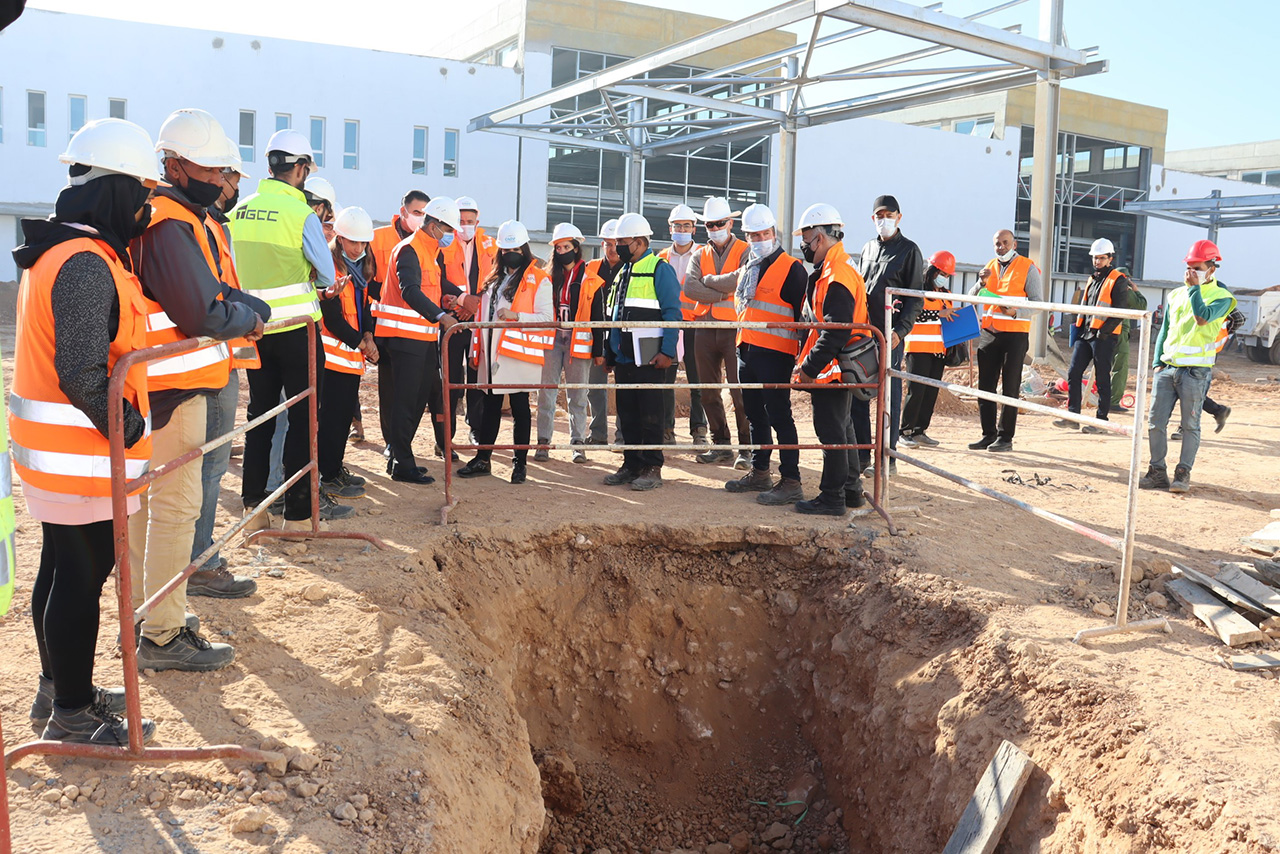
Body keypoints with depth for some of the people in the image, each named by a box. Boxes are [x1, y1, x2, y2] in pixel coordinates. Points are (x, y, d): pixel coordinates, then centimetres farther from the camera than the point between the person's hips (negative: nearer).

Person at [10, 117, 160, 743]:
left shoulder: (55, 251, 13)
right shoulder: (88, 263, -21)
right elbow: (82, 375, -27)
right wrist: (130, 429, -16)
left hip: (49, 452, 11)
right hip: (85, 457, -11)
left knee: (60, 569, 20)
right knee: (82, 578, 0)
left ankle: (58, 688, 35)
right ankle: (72, 716, 14)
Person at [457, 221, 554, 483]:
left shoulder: (539, 280, -3)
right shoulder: (494, 280, 17)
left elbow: (546, 318, -10)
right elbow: (482, 315, 18)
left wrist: (516, 316, -23)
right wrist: (476, 350, 14)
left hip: (519, 355, -6)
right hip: (491, 353, 6)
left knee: (520, 408, 2)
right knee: (490, 407, 12)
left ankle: (521, 463, 11)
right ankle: (482, 459, 20)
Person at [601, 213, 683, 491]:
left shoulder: (660, 270, -5)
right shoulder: (623, 272, 19)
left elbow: (672, 313, -10)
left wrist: (667, 351, -16)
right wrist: (609, 351, 19)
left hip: (649, 359, -8)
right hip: (623, 358, 8)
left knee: (650, 415, -2)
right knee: (627, 414, 11)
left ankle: (652, 468, 5)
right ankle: (631, 464, 19)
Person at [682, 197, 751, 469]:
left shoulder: (745, 251, 0)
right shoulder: (700, 255, 14)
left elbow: (739, 280, -18)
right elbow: (689, 288, -2)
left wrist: (708, 280, -5)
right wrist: (723, 294, -10)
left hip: (735, 327, -5)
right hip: (705, 328, 6)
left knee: (740, 393, -7)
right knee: (709, 392, 9)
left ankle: (746, 448, 0)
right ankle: (720, 445, 19)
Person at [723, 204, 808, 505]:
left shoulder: (791, 269, -7)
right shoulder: (748, 268, 17)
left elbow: (803, 314, -10)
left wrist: (803, 355, -14)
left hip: (775, 355, -8)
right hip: (747, 352, 8)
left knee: (779, 416, -8)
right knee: (755, 415, 14)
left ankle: (791, 481, -4)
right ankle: (759, 473, 25)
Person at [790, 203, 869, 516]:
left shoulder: (836, 277, -20)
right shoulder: (837, 269, 15)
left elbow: (834, 333, -25)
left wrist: (808, 367, -21)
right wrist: (807, 363, 17)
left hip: (830, 369, -11)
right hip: (839, 368, 11)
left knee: (831, 431, -4)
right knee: (842, 427, 18)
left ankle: (832, 498, 4)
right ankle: (851, 489, 29)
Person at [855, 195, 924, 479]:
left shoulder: (909, 250, 0)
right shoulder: (868, 249, 17)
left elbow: (915, 298, -5)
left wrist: (900, 331, -16)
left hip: (890, 336, -6)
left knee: (889, 397, -1)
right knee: (857, 395, 7)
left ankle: (887, 459, 5)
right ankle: (861, 455, 16)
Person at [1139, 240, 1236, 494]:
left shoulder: (1222, 297, 0)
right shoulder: (1176, 295, 16)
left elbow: (1203, 318, -20)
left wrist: (1195, 287, -10)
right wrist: (1158, 363, 9)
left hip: (1195, 371, -5)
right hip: (1167, 368, 5)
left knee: (1190, 425, -1)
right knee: (1156, 422, 1)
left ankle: (1183, 474, 6)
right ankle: (1157, 472, 10)